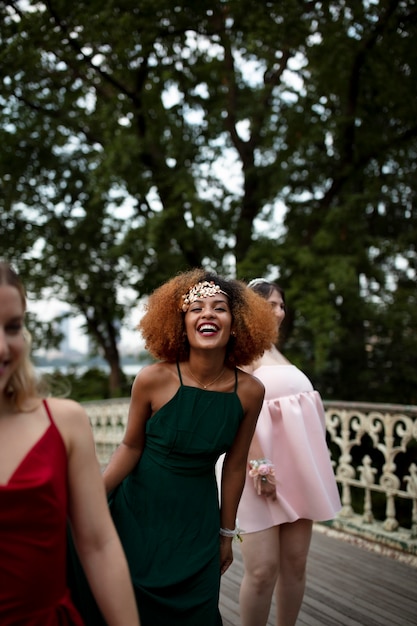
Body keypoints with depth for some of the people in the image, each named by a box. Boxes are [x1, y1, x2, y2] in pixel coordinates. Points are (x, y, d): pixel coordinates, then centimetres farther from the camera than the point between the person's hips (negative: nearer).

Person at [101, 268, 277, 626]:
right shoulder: (154, 379, -18)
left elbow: (234, 466, -2)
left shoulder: (249, 391, -12)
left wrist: (227, 534, 7)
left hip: (197, 522, 2)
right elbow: (131, 447, -7)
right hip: (140, 514, -1)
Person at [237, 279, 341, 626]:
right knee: (263, 569, -7)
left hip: (298, 466, 8)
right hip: (265, 466, -7)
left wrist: (312, 466, 13)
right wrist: (258, 465, -23)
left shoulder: (276, 351, 19)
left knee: (295, 563, 9)